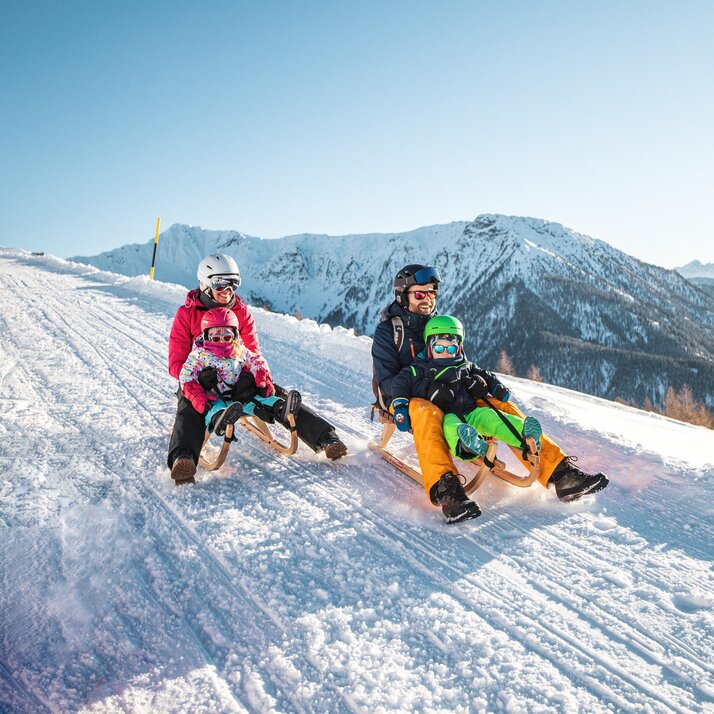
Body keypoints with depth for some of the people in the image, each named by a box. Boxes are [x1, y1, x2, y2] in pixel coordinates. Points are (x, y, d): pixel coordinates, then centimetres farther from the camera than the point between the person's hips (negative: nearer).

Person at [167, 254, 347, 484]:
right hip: (199, 381, -2)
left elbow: (253, 354, 3)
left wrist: (264, 382, -18)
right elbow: (176, 363, -8)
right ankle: (183, 457, -59)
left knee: (279, 397, -18)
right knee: (190, 406, -36)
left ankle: (325, 438, -25)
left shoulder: (242, 312, 4)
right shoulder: (186, 314, -4)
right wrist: (199, 376, -31)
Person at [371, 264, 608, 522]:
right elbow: (387, 380, -8)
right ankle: (444, 489, -60)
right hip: (406, 400, -5)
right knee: (427, 413, -42)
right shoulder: (387, 331, 0)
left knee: (502, 407, -17)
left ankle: (558, 472, -25)